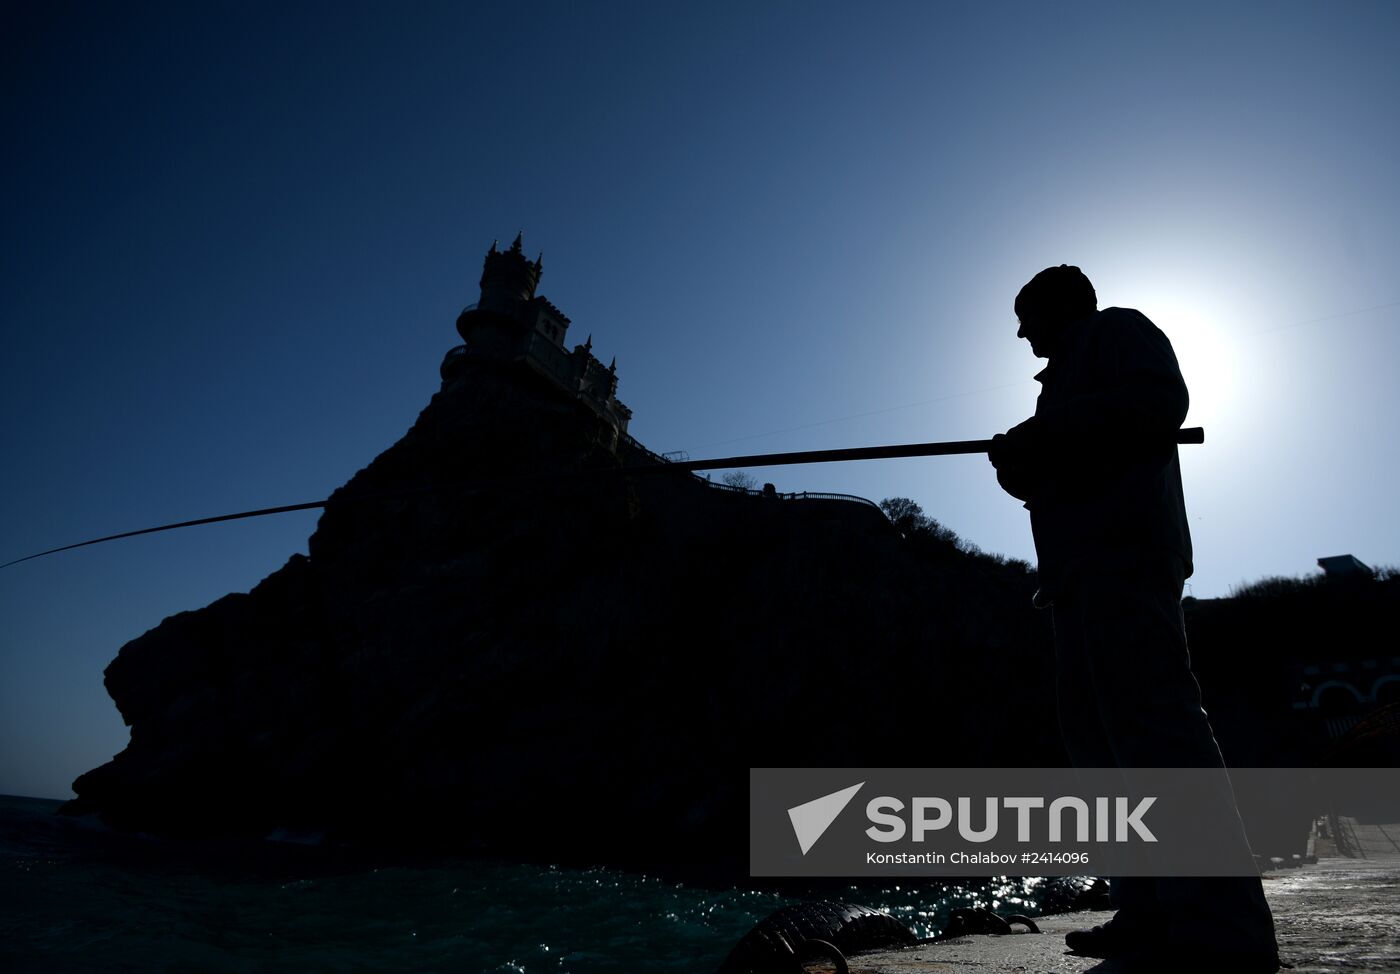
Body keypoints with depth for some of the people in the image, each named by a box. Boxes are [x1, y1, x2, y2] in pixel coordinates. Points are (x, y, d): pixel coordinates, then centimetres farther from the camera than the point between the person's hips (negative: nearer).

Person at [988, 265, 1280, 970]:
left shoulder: (1116, 329, 8)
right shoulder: (1067, 376, 32)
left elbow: (1161, 401, -13)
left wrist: (1038, 435, -12)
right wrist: (1023, 465, 10)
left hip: (1123, 557, -10)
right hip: (1081, 574, 10)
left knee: (1153, 721, -18)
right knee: (1099, 736, 4)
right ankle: (1152, 915, 5)